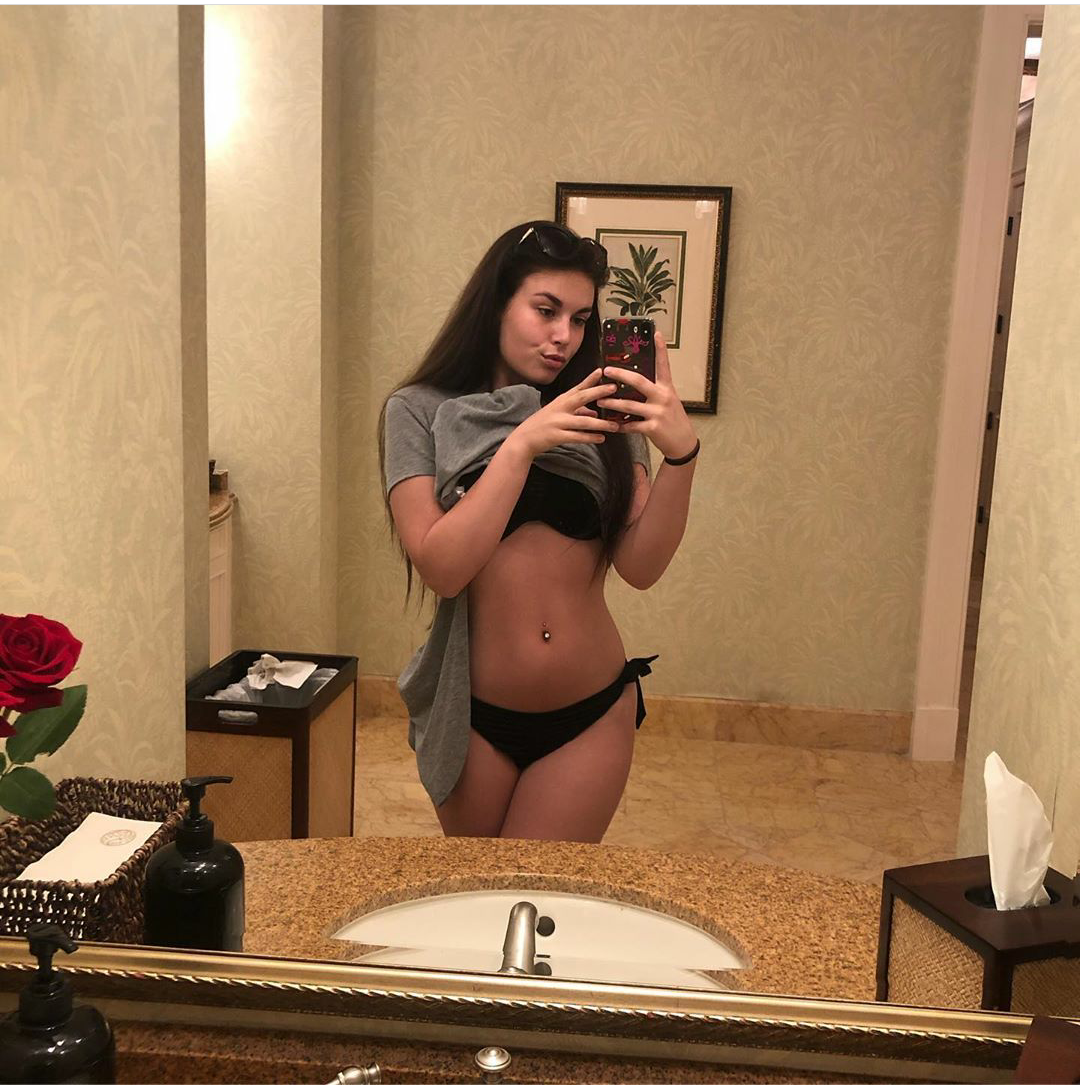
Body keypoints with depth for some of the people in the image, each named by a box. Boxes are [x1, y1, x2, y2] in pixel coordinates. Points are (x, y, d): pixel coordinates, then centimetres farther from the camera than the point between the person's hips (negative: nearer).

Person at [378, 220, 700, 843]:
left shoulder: (600, 416, 2)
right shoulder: (420, 413, -4)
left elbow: (641, 567, -9)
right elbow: (441, 568, -16)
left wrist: (681, 455, -23)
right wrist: (520, 445, -22)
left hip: (592, 718, 1)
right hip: (475, 719, 0)